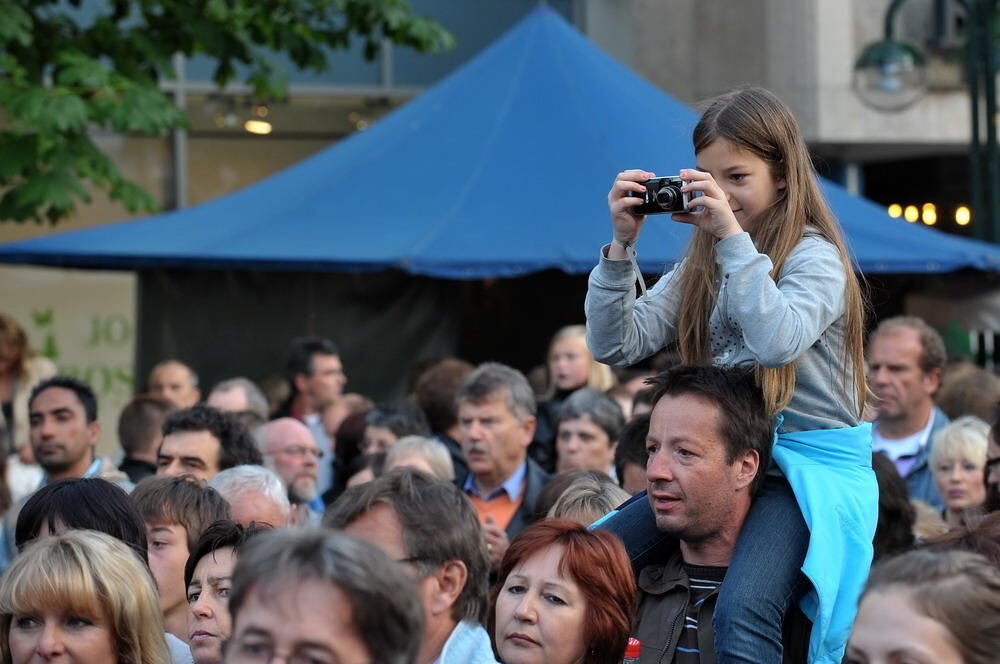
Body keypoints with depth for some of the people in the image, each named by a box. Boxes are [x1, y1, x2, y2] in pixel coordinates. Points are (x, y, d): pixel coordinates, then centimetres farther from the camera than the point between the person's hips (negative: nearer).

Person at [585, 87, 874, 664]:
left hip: (809, 466, -7)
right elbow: (616, 346, 4)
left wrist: (734, 238, -26)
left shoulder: (813, 258, -7)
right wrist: (622, 246, -7)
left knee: (742, 614, -32)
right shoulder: (701, 266, 12)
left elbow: (777, 341, -27)